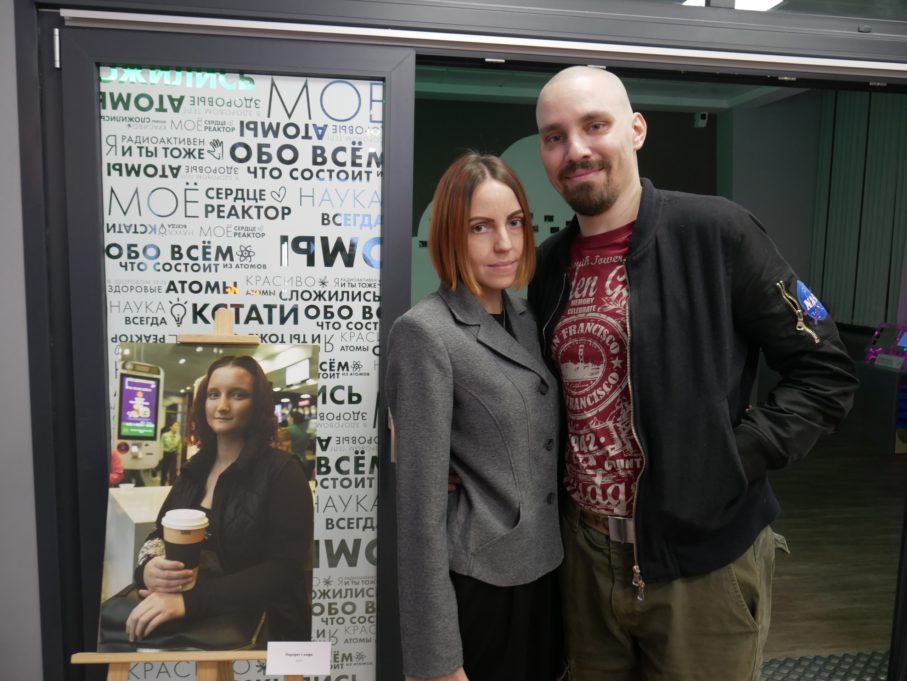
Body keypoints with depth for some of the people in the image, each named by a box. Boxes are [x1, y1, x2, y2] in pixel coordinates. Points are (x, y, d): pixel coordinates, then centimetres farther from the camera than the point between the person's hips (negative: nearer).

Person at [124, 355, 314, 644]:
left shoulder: (281, 471, -10)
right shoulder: (195, 468, 7)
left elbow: (284, 570, -17)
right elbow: (158, 536, 8)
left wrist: (190, 600, -28)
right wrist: (147, 568, -16)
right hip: (193, 622, 5)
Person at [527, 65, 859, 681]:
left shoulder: (716, 232, -11)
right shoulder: (548, 266, 4)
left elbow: (825, 370, -8)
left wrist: (737, 459, -16)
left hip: (706, 558, -4)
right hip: (587, 555, 5)